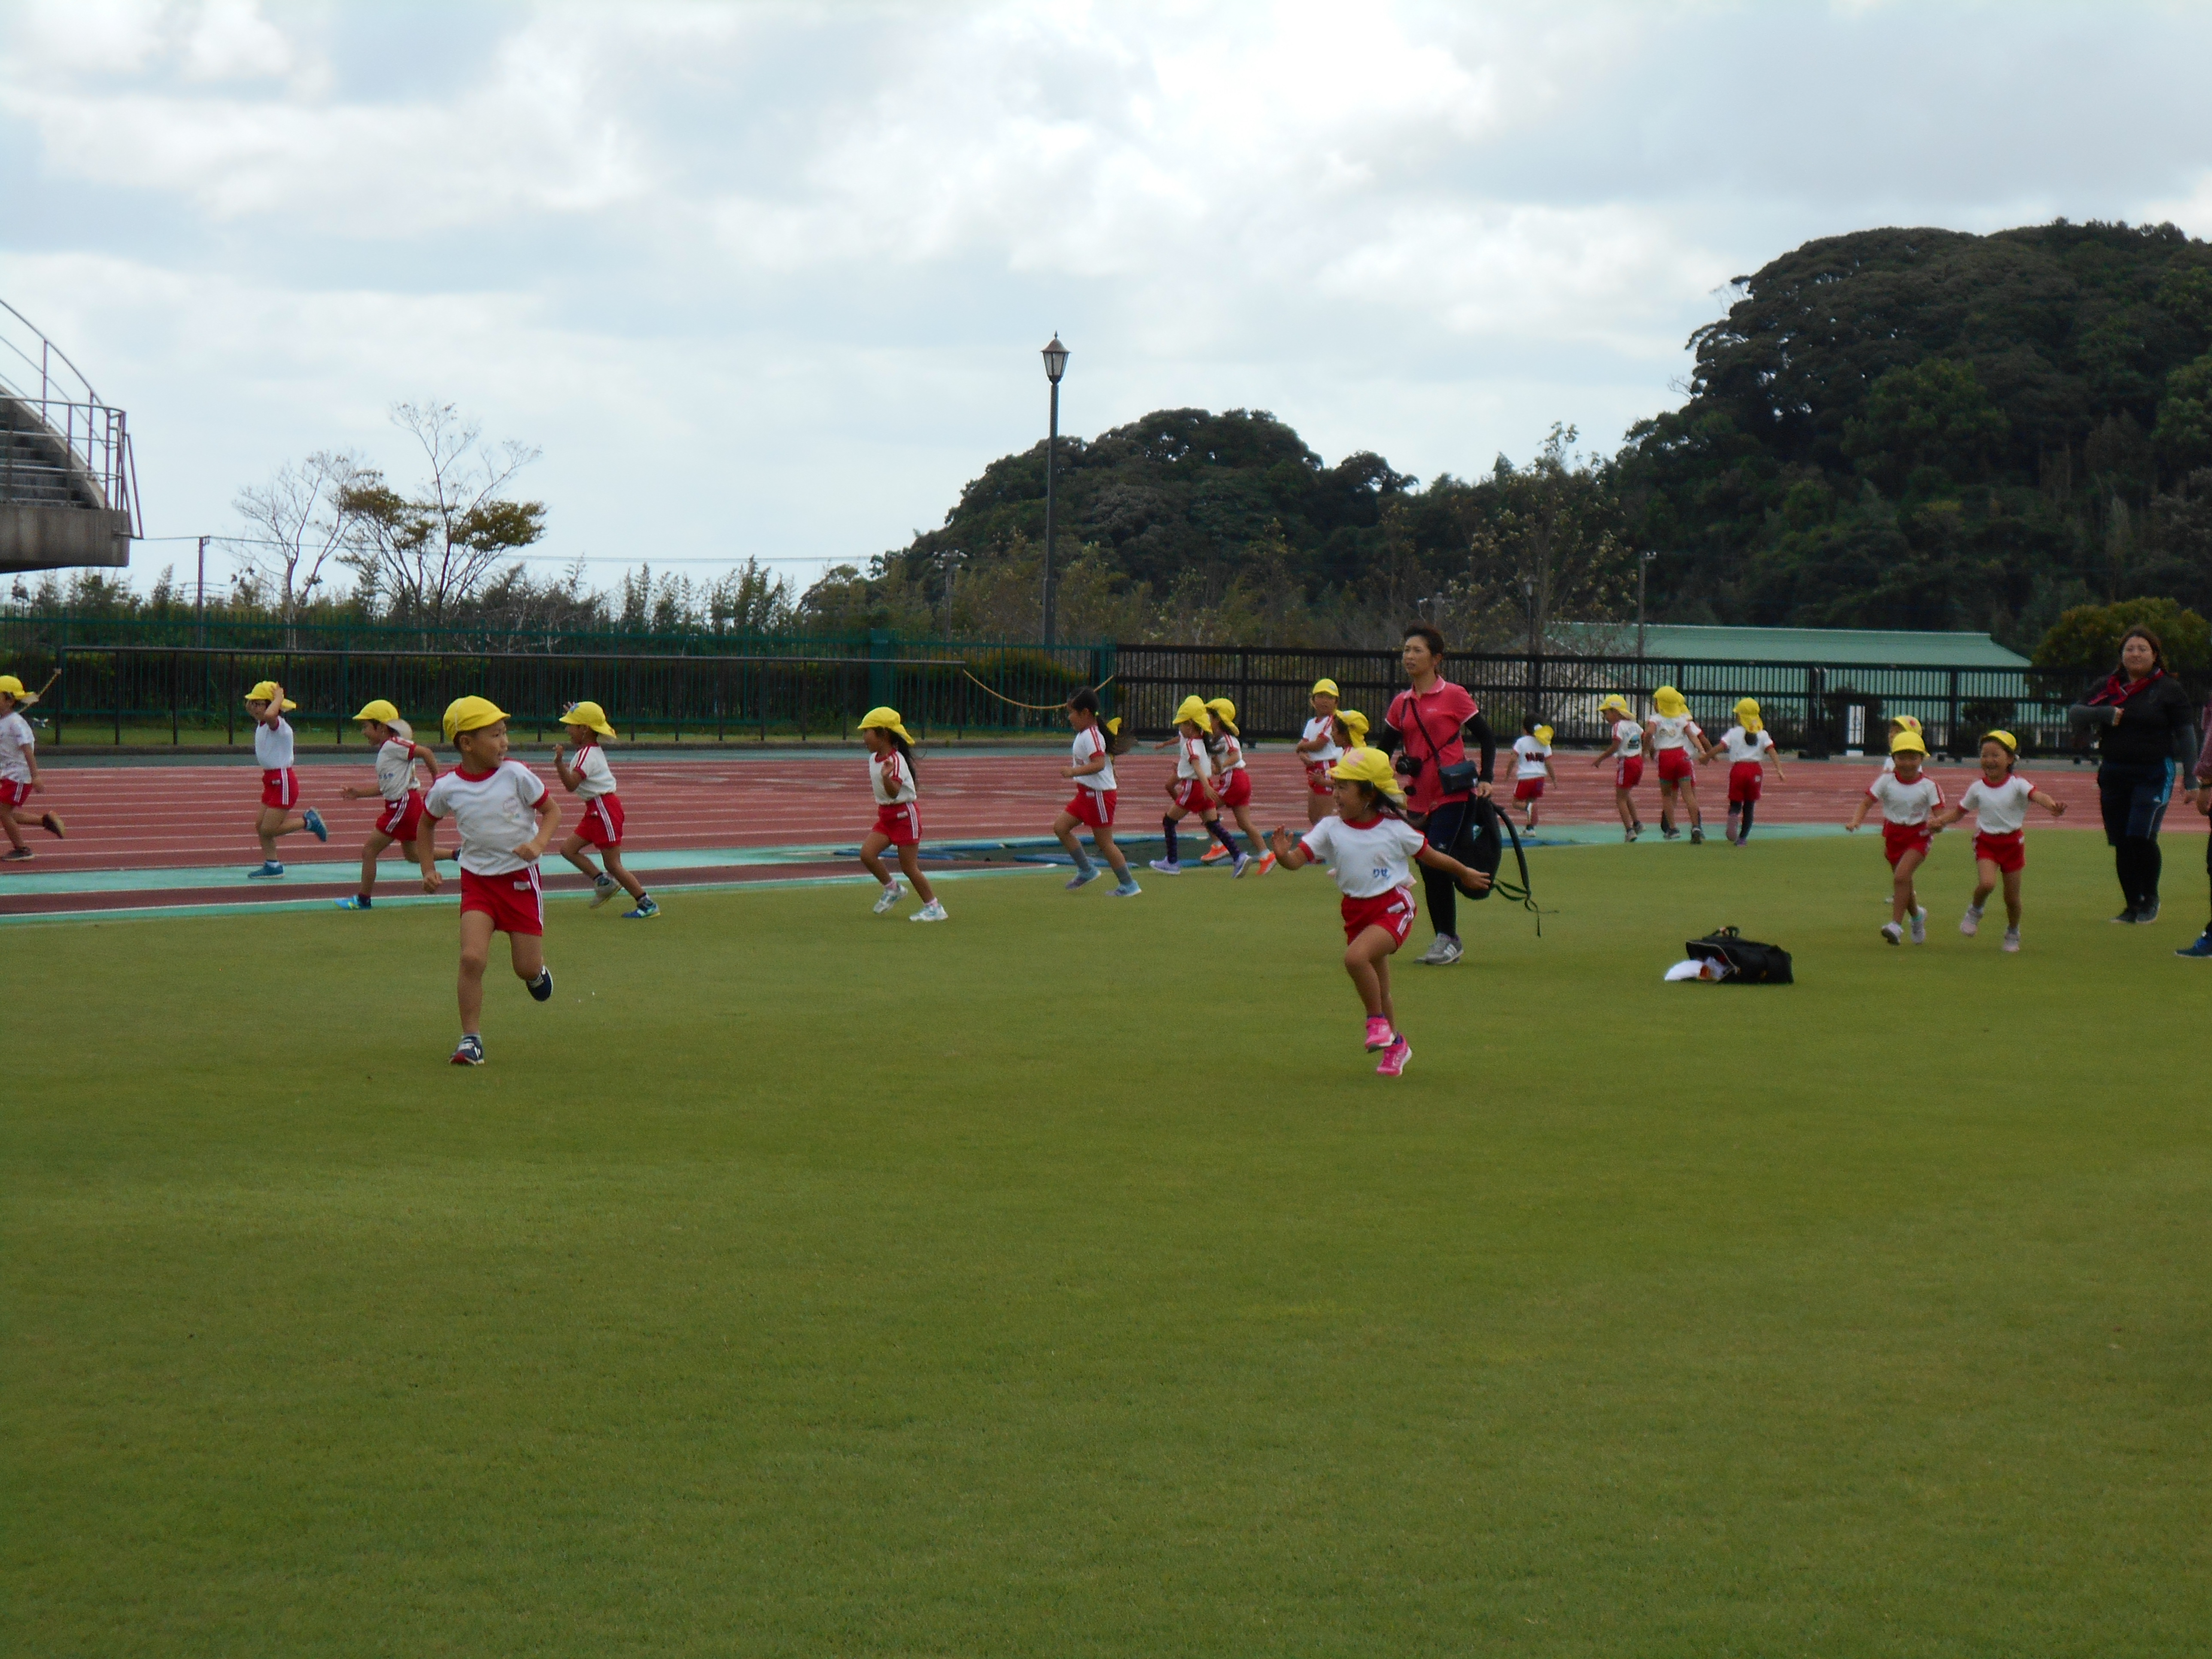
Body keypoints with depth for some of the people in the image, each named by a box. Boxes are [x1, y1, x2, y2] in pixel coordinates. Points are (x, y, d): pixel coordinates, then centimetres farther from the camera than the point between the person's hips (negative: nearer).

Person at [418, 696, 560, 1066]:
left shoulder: (516, 776, -11)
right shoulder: (447, 789, -7)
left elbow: (552, 809, -1)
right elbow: (427, 824, 13)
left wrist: (539, 843, -19)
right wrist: (428, 870, 6)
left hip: (520, 878, 0)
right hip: (477, 879, 0)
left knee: (527, 968, 4)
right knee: (472, 958, -17)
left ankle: (536, 971, 43)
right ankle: (471, 1039, -6)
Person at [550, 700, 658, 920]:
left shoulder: (587, 755, -18)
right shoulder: (593, 749, 11)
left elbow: (571, 785, -31)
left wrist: (559, 762, -41)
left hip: (604, 808, -10)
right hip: (595, 810, 10)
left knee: (613, 864, -5)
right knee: (568, 849, 7)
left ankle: (647, 904, 0)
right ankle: (604, 882, 11)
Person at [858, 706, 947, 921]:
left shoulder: (896, 760, -21)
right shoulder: (874, 758, 4)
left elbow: (894, 792, -36)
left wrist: (887, 777, -52)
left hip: (905, 814, -8)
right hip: (886, 815, 8)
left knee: (909, 867, -3)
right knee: (867, 853, -9)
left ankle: (933, 907, 9)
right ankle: (892, 888, 10)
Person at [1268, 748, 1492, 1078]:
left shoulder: (1395, 830, -9)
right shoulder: (1330, 829, -4)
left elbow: (1429, 856, 6)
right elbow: (1298, 858, -13)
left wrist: (1465, 874, 19)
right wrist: (1283, 855, -36)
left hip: (1393, 906, -5)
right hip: (1356, 911, 5)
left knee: (1356, 957, -30)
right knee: (1377, 988, 14)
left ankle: (1378, 1020, -11)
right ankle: (1396, 1043, 35)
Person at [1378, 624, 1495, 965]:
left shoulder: (1454, 696, -3)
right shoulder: (1401, 704, 12)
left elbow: (1487, 739, 1)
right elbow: (1384, 752, 15)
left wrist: (1485, 780, -11)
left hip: (1452, 796, -5)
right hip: (1419, 800, 5)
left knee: (1436, 866, -14)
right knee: (1429, 873, 5)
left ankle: (1449, 941, -3)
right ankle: (1446, 944, 13)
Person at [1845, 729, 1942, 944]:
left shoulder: (1929, 786, -11)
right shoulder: (1886, 781, -7)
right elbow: (1867, 802, -8)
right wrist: (1856, 821, -26)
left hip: (1918, 835, -3)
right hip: (1893, 835, 3)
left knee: (1901, 876, -23)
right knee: (1903, 882, 13)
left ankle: (1896, 924, -19)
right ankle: (1916, 915, 43)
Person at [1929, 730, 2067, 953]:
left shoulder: (2017, 785, -11)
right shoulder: (1978, 788, -3)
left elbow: (2037, 795, -30)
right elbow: (1959, 811, 9)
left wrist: (2053, 805, -52)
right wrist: (1940, 820, -10)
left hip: (2012, 842, 0)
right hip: (1986, 842, 1)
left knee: (2012, 897, 6)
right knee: (1987, 883, -26)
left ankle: (2013, 934, 32)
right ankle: (1974, 911, 6)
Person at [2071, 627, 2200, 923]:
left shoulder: (2168, 689, -1)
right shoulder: (2107, 686, 10)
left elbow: (2186, 735, -2)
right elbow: (2076, 711, 5)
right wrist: (2105, 714, -14)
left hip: (2154, 774, -4)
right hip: (2114, 774, 4)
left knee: (2141, 837, -16)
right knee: (2121, 844, 5)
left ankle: (2151, 899, 6)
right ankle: (2132, 905, 17)